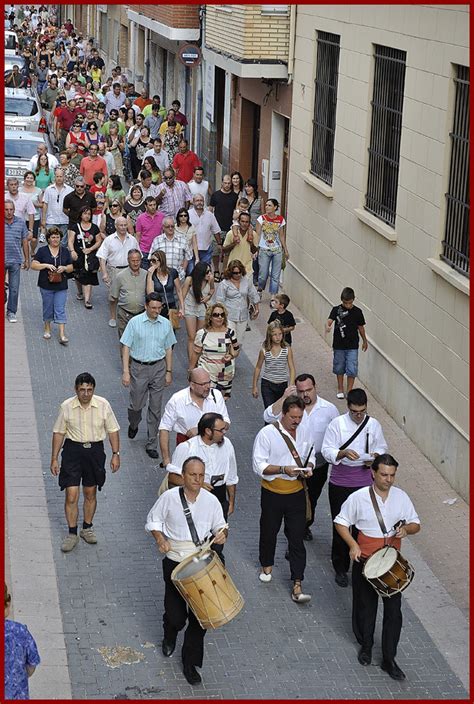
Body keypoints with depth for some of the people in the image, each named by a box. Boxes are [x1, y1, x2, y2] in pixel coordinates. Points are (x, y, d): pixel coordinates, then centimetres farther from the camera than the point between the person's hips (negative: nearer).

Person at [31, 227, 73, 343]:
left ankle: (62, 335, -6)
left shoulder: (65, 251, 6)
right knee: (48, 308, 11)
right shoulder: (42, 251, -1)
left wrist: (64, 268, -12)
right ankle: (47, 329, 31)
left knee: (60, 310, -3)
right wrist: (46, 265, -19)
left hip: (61, 286, 1)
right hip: (46, 285, -1)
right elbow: (33, 265, -6)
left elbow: (71, 267, 10)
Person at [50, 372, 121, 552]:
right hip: (73, 450, -1)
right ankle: (72, 534, 9)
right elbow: (59, 433, 0)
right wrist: (54, 459, 0)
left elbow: (113, 430, 2)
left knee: (90, 493, 14)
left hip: (95, 450, 1)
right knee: (71, 495, -4)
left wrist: (116, 454, -2)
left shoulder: (103, 405, -7)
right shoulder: (66, 407, -9)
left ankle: (87, 528, 32)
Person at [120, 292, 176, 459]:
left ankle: (151, 444, 13)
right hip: (139, 367, -2)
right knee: (136, 404, 5)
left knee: (155, 408, 4)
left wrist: (169, 372, 7)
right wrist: (126, 372, -11)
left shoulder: (166, 324, 1)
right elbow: (126, 347, -6)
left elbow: (168, 349, 9)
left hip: (158, 367, 2)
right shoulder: (135, 322, -8)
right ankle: (133, 425, 40)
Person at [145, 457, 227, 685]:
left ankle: (190, 663, 18)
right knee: (176, 616, 2)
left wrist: (222, 533, -12)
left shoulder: (211, 501, -3)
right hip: (175, 563, -1)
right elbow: (153, 520, 6)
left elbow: (220, 525, 11)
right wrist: (160, 539, -12)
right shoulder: (169, 497, -8)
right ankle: (169, 638, 41)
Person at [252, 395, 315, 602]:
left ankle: (297, 585, 2)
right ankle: (267, 565, 45)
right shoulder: (267, 433, -13)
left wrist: (308, 467, -4)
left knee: (297, 538, -1)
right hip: (273, 493, -2)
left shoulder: (303, 432, 3)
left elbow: (310, 455, 18)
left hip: (296, 492, 2)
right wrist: (284, 469, -26)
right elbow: (259, 466, -16)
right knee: (269, 531, 17)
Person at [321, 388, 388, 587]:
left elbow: (382, 448, 11)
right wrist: (343, 453, -29)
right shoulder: (337, 423, -7)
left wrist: (374, 457, -11)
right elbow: (326, 451, -10)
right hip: (340, 483, -1)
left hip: (364, 483, 2)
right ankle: (340, 569, 20)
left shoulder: (373, 425, 1)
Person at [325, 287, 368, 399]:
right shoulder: (336, 310, -6)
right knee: (339, 368, 14)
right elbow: (329, 320, -20)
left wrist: (364, 341, 19)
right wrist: (327, 327, -44)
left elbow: (361, 327, 9)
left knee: (352, 370, -4)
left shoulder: (357, 312, -3)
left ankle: (349, 391, 7)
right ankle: (340, 389, 31)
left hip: (352, 346, -1)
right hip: (339, 345, 1)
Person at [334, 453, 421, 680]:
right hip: (365, 561, -2)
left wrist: (406, 529, -18)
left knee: (393, 610, 2)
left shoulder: (401, 496, -4)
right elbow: (341, 522, -2)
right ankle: (366, 646, 39)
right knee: (366, 607, 14)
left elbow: (416, 525, 5)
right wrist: (353, 545, -17)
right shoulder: (358, 498, -12)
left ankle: (389, 659, 13)